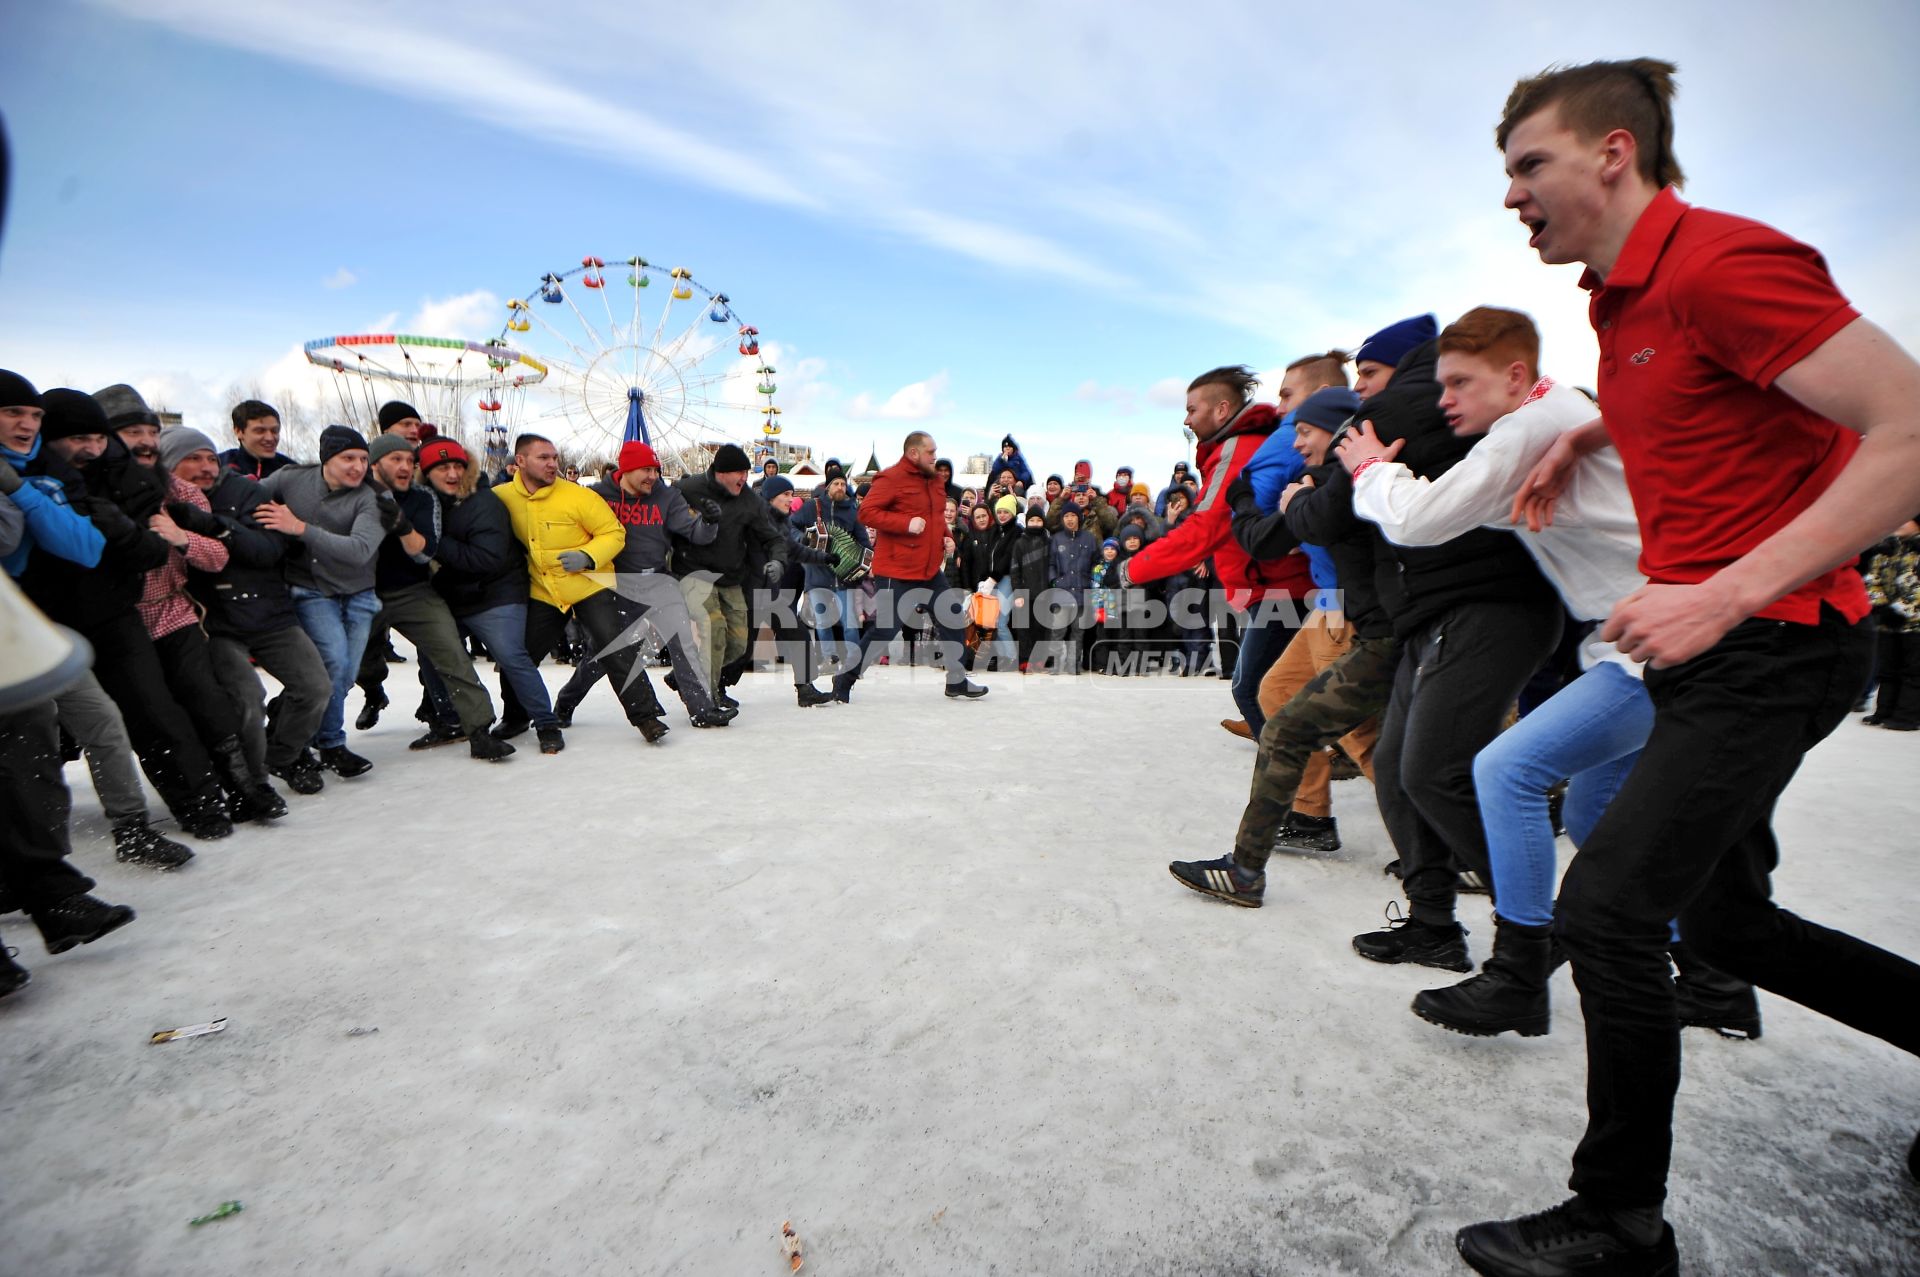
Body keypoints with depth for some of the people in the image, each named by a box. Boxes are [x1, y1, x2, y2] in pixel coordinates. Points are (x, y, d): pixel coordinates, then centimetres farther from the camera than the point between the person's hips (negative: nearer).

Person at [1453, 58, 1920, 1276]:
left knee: (1607, 907, -11)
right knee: (1724, 917, 18)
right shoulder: (1629, 294, 12)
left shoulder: (1722, 260, -16)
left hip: (1768, 643, -10)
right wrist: (1584, 434, 14)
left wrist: (1726, 593, -27)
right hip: (1704, 640, 10)